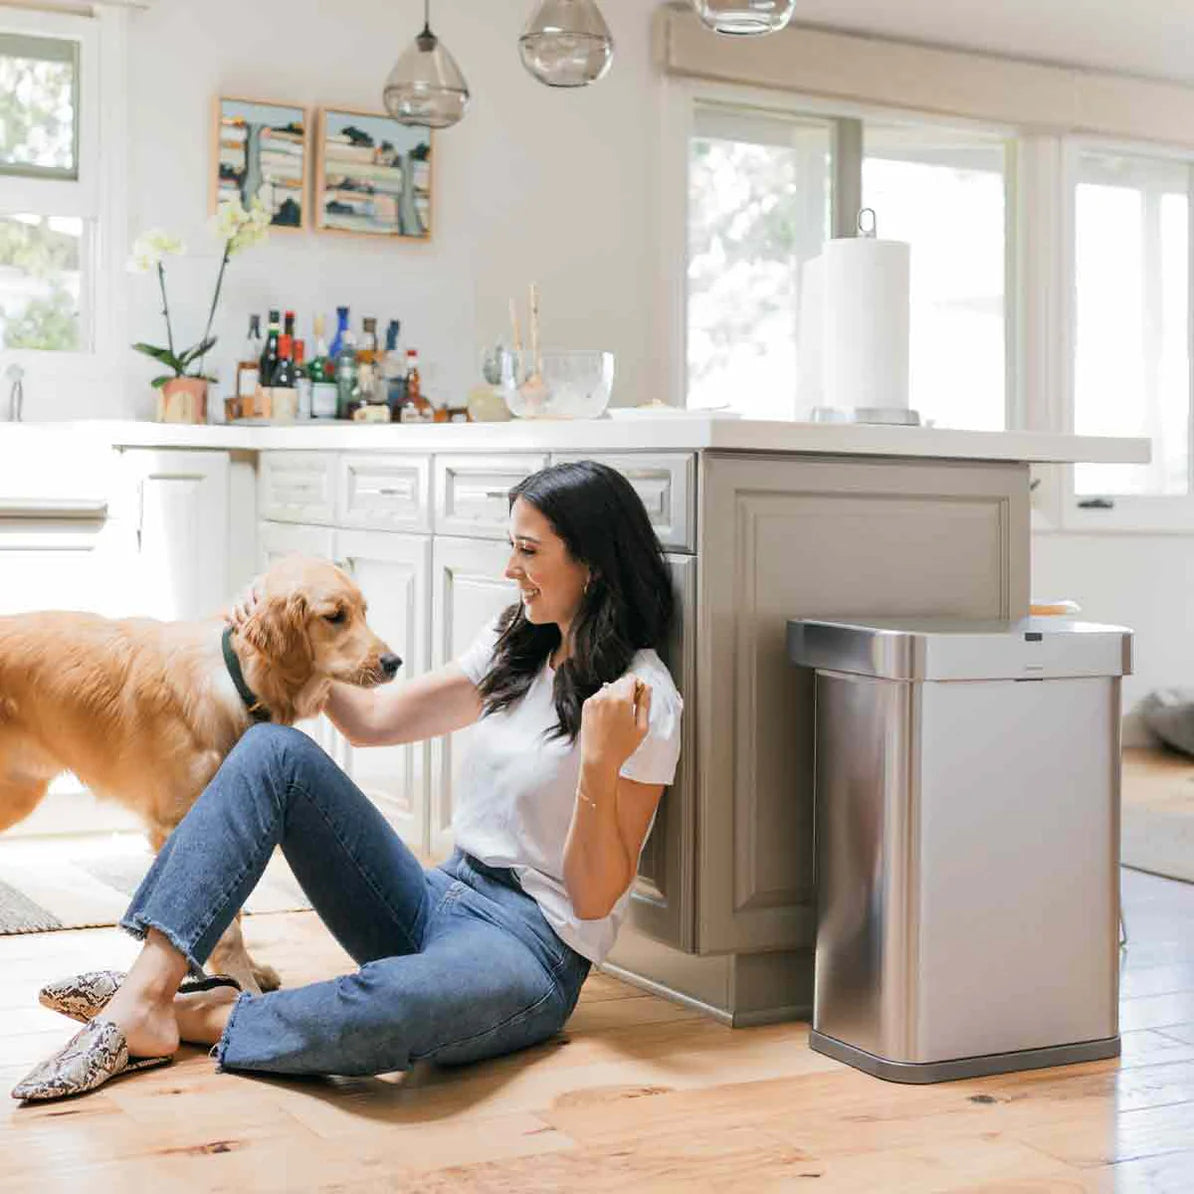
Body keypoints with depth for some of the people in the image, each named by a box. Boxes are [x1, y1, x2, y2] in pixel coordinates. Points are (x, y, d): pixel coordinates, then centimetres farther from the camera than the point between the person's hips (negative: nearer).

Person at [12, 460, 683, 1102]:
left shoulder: (640, 697, -10)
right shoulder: (514, 649, 13)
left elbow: (596, 899, -13)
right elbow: (373, 721, 18)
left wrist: (600, 764, -26)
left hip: (531, 948, -7)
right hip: (438, 903, 8)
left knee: (390, 1006, -44)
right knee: (275, 750, -11)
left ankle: (199, 1016, -16)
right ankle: (146, 991, -21)